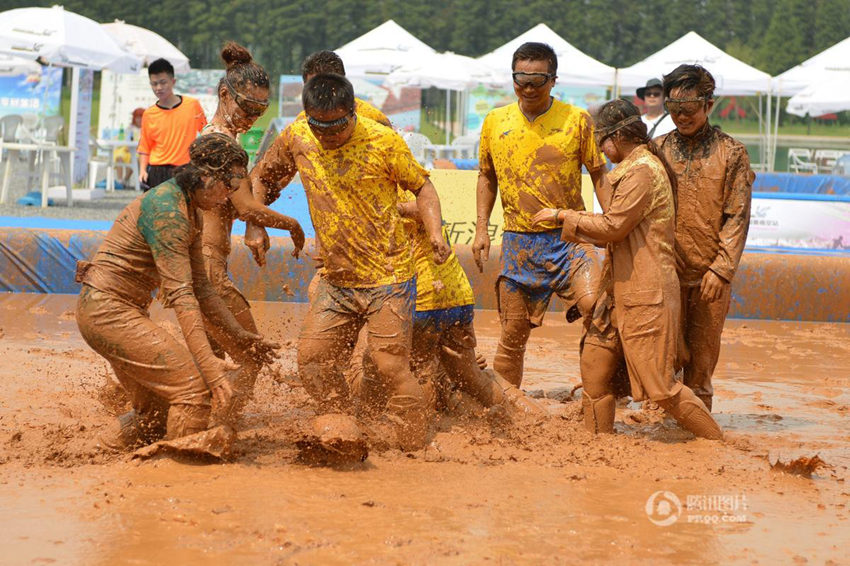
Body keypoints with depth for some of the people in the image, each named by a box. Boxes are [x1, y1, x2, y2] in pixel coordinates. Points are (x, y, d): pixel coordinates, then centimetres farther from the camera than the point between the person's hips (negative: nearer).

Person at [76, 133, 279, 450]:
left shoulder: (191, 214, 11)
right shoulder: (167, 210, -20)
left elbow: (200, 288, 18)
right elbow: (180, 294, -26)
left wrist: (241, 337, 15)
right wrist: (208, 364, -29)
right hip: (108, 309, -10)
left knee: (157, 416, 15)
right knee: (194, 387, -14)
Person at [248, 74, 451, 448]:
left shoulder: (382, 142, -13)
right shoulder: (297, 138, -2)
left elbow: (421, 186, -1)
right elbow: (261, 177, 15)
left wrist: (435, 232, -17)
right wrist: (255, 225, 4)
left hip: (388, 276, -5)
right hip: (336, 279, 5)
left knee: (391, 365, -8)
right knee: (312, 359, 2)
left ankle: (414, 448, 5)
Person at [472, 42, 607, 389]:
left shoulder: (577, 120, -1)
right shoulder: (495, 122, 6)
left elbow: (599, 175, 4)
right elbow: (487, 176, 19)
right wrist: (481, 229, 10)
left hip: (569, 236, -2)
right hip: (518, 242, 2)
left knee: (596, 305, -26)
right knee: (513, 336, 7)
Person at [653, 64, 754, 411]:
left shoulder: (731, 153, 0)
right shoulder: (658, 149, 6)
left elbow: (737, 217, -3)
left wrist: (721, 268, -12)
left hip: (709, 275, -1)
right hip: (666, 270, 1)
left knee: (701, 354, 4)